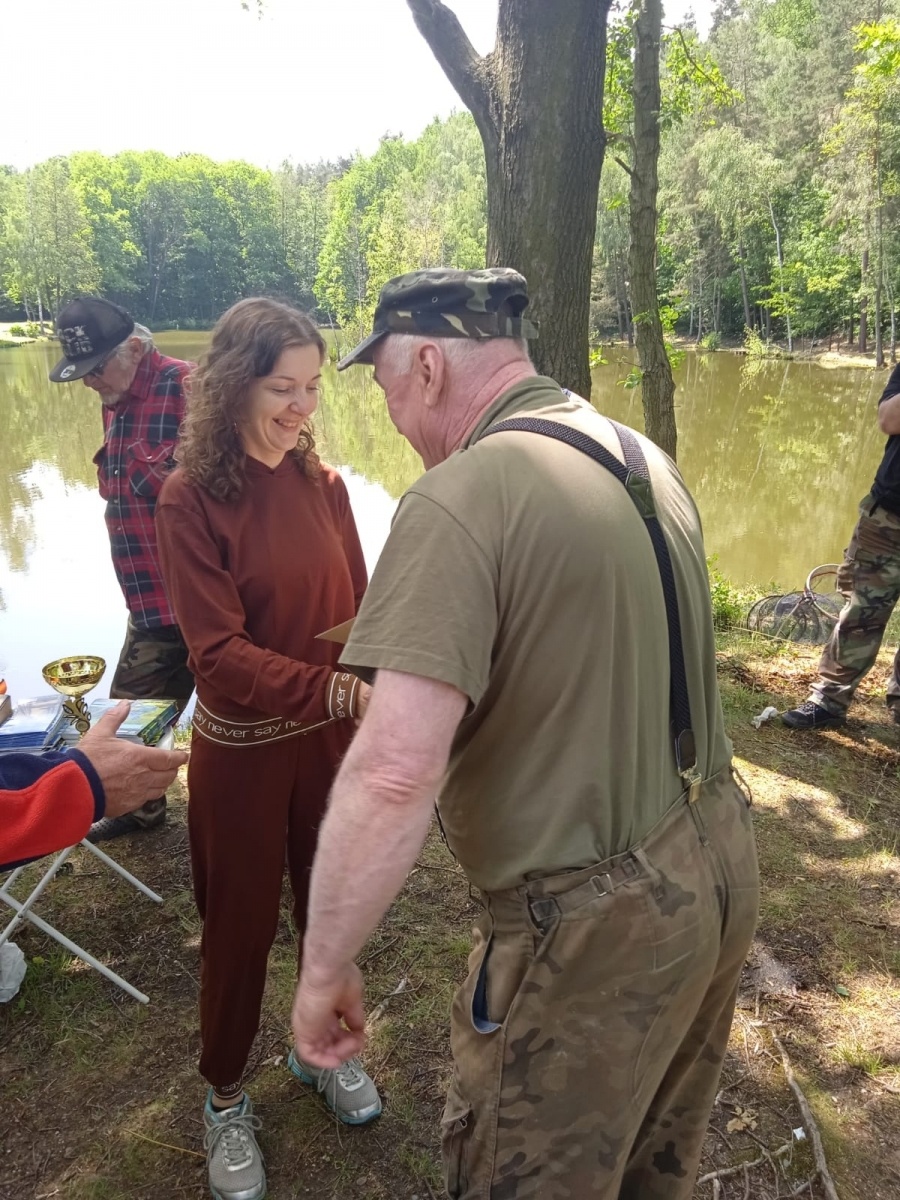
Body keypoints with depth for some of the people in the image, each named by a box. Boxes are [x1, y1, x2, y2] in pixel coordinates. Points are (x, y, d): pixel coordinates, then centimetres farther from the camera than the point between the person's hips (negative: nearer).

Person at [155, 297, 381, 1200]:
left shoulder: (322, 484, -3)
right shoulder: (191, 500, -16)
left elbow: (357, 611, 2)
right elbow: (219, 651, -23)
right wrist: (342, 692, -34)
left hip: (331, 740, 4)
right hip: (242, 749, -4)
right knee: (241, 924, 14)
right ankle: (224, 1096, 41)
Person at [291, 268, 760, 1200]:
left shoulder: (460, 500, -23)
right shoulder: (646, 459, 5)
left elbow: (395, 773, -30)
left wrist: (324, 970, -18)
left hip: (598, 923, -8)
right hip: (721, 860, 8)